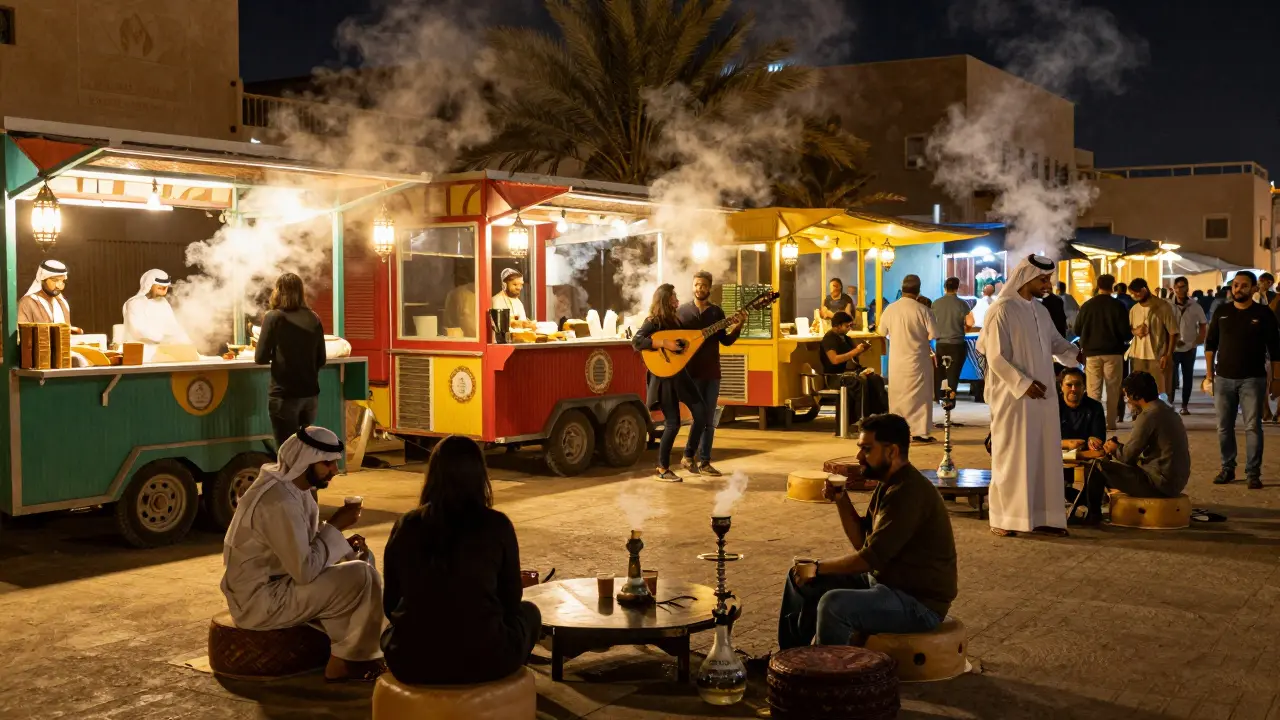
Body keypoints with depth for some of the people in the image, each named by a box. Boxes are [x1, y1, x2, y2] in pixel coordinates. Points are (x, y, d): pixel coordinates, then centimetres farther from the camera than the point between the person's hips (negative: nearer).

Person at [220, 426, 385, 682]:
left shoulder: (292, 486, 5)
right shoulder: (279, 501, -26)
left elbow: (306, 550, 15)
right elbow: (305, 571, -27)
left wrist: (344, 544, -4)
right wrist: (335, 526, -17)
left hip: (276, 582, 10)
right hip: (262, 600, -10)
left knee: (361, 559, 12)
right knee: (363, 577, -17)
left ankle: (347, 652, 10)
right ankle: (346, 661, 2)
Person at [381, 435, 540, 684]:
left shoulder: (405, 526, 1)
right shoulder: (497, 526, -5)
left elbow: (391, 605, 11)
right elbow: (511, 600, 6)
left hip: (411, 662, 2)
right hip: (483, 660, -2)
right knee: (528, 612, 28)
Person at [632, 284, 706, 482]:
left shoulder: (675, 320, 14)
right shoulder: (653, 321, -9)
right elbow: (636, 341, -22)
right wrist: (664, 344, -27)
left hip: (681, 374, 8)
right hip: (664, 377, -8)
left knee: (700, 413, 3)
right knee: (673, 423, -6)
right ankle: (662, 469, 6)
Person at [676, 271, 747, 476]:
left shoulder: (717, 311, 8)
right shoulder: (682, 311, 1)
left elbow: (726, 341, 7)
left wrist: (737, 327, -8)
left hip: (712, 371, 3)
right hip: (691, 371, -3)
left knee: (709, 419, 4)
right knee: (701, 416, -8)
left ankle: (703, 461, 11)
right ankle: (689, 457, 5)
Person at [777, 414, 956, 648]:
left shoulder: (909, 492, -23)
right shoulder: (888, 484, 8)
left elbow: (872, 557, -25)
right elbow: (862, 541, 14)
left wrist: (817, 567, -13)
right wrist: (841, 500, 0)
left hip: (920, 601, -10)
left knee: (834, 604, -32)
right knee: (801, 578, 10)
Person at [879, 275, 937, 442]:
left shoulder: (890, 309, -4)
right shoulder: (923, 310, -14)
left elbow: (883, 331, 9)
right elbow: (933, 335, -12)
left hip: (896, 360, 3)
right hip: (918, 359, -3)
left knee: (897, 395, 11)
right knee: (920, 395, 5)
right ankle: (920, 432, 4)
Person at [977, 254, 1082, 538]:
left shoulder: (1041, 311, 11)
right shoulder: (1002, 310, -12)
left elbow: (1055, 341, 20)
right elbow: (996, 358, -15)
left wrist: (1074, 353, -1)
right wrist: (1024, 384, -19)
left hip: (1042, 396, 7)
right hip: (1013, 397, -7)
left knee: (1045, 456, 8)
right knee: (1012, 457, -1)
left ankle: (1043, 515, 16)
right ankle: (1004, 518, 8)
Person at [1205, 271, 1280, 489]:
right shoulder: (1222, 312, 5)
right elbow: (1210, 344, 11)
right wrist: (1209, 373, 6)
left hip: (1252, 379, -3)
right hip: (1224, 378, 3)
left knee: (1253, 427, -3)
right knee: (1224, 427, 8)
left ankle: (1253, 473, 1)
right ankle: (1227, 468, 20)